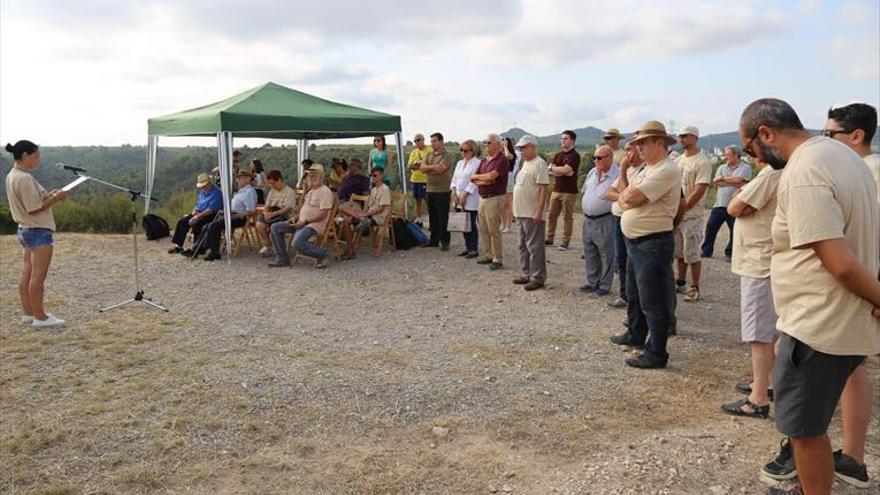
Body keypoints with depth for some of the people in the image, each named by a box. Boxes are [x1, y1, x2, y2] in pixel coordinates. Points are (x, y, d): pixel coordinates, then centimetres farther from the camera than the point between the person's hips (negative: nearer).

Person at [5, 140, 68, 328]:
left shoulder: (12, 176, 11)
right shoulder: (25, 179, -19)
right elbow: (35, 208, -19)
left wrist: (50, 195, 6)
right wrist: (56, 198, -11)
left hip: (25, 229, 10)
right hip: (39, 231, -10)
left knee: (27, 274, 12)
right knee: (38, 275, -5)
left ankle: (27, 313, 18)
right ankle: (40, 317, -1)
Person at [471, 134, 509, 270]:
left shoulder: (502, 160, -11)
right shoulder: (484, 161, 14)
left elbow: (491, 176, -23)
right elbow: (473, 179, 8)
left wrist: (477, 176, -5)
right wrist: (484, 181, -13)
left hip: (494, 199, -8)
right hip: (482, 198, 8)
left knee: (494, 230, -4)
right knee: (483, 229, 12)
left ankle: (498, 259, 5)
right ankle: (489, 255, 22)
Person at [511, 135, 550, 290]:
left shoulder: (539, 164, -13)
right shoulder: (525, 163, 16)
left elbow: (544, 189, -18)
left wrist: (539, 211, -23)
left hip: (532, 214, -10)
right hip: (521, 212, 10)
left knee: (534, 247, -5)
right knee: (523, 246, 15)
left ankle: (537, 278, 1)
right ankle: (526, 274, 24)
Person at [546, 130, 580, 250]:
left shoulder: (574, 156, -6)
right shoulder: (558, 155, 14)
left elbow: (565, 169, -19)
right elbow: (551, 171, 2)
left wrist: (553, 168, -3)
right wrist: (564, 172, -12)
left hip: (569, 191, -6)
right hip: (556, 190, 6)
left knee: (567, 217, 0)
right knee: (552, 215, 9)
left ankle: (565, 241, 5)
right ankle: (549, 238, 19)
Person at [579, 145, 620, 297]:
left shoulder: (617, 174, -14)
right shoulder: (592, 173, 10)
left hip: (605, 221, -8)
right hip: (588, 220, 8)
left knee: (606, 255, 3)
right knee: (590, 254, 16)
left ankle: (605, 285, 13)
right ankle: (592, 282, 28)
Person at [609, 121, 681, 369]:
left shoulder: (667, 170, -18)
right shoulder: (647, 169, 16)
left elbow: (631, 197, -24)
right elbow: (624, 199, 12)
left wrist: (626, 195, -2)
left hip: (653, 244, -10)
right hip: (635, 241, 10)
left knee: (653, 302, -2)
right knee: (634, 295, 23)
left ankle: (656, 354, 6)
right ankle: (635, 335, 40)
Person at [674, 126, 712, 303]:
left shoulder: (702, 162, -12)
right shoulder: (678, 160, 12)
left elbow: (698, 192, -18)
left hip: (691, 216, -7)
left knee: (692, 254, -2)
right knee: (679, 252, 15)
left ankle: (695, 289, 7)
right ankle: (680, 283, 27)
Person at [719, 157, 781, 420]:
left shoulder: (770, 174, -19)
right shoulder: (778, 173, 13)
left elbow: (733, 208, -16)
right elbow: (740, 208, 12)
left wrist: (741, 194, 1)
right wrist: (746, 200, -7)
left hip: (760, 264, -10)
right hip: (763, 262, 10)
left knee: (759, 333, -7)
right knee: (769, 329, 18)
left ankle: (759, 400, -2)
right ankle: (765, 382, 31)